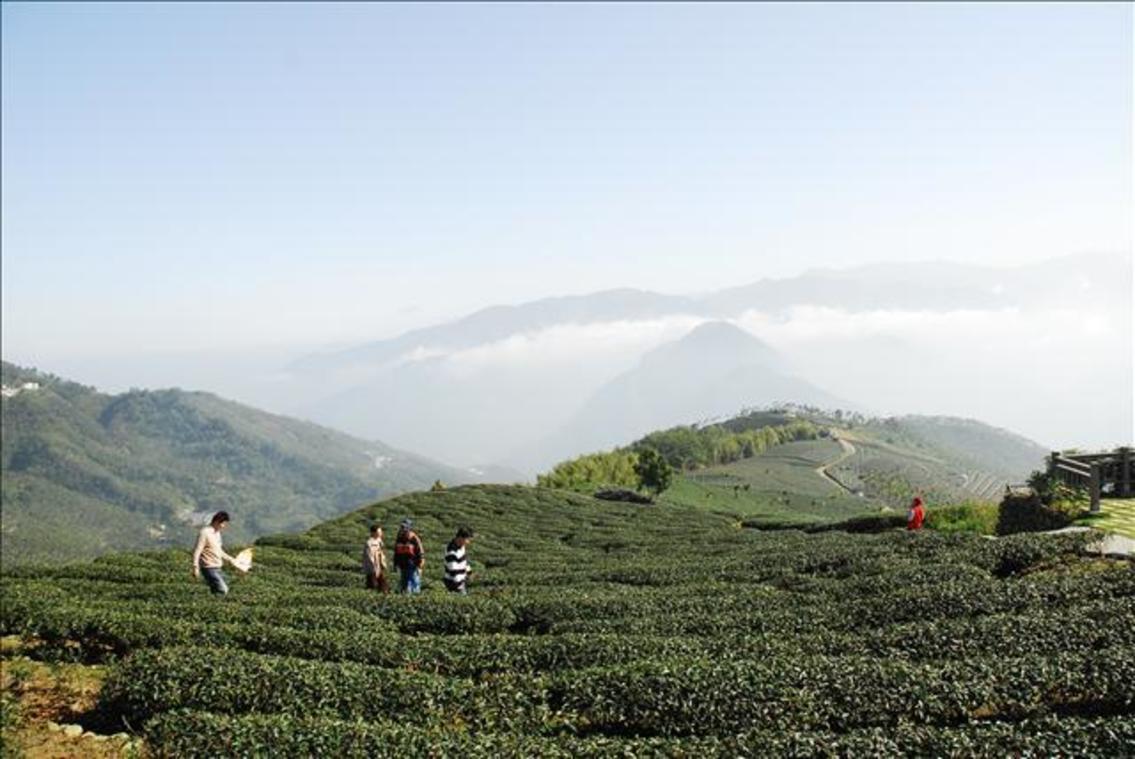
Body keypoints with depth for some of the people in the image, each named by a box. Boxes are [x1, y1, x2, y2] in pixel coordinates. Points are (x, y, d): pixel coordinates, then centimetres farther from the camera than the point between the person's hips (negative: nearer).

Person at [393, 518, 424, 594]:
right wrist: (395, 564, 19)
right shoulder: (399, 539, 8)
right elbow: (396, 553, 19)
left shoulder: (415, 539, -10)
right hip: (402, 567, 6)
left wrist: (419, 566, -13)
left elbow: (421, 554, -10)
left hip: (413, 567, -6)